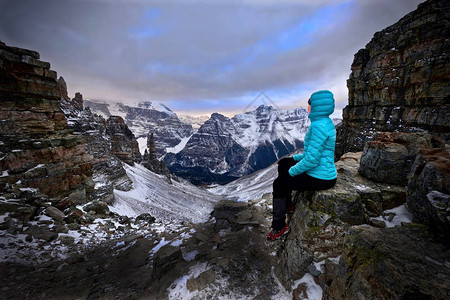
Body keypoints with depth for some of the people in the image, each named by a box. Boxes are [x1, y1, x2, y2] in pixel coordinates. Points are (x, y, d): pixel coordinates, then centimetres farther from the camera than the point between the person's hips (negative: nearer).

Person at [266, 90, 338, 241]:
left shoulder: (319, 125, -25)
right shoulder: (326, 122, 8)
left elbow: (312, 159, -28)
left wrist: (292, 171, -13)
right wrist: (296, 158, 14)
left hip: (319, 178, -10)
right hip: (323, 171, 10)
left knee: (279, 183, 1)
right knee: (283, 163, 20)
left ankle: (279, 227, 18)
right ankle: (287, 205, 34)